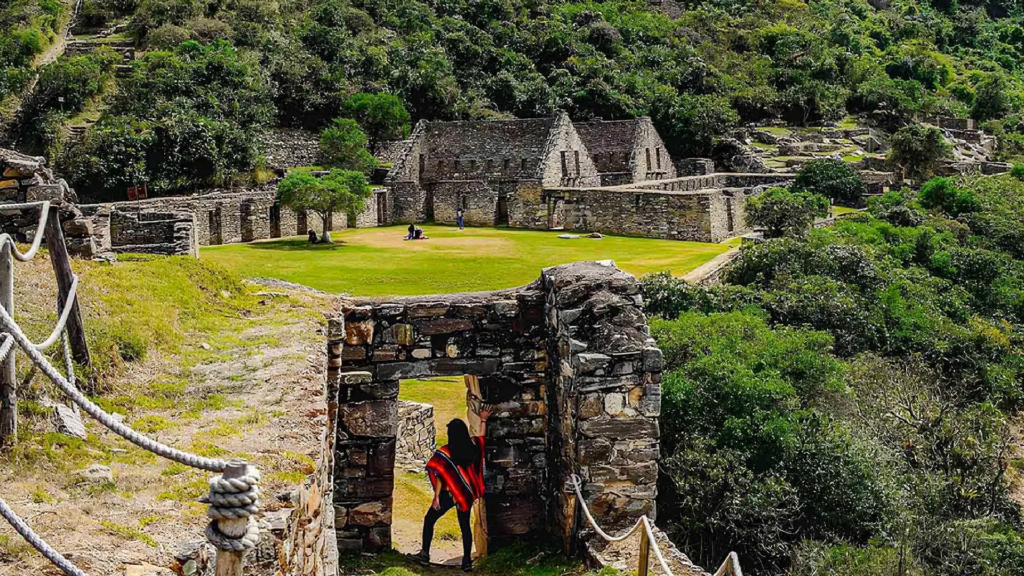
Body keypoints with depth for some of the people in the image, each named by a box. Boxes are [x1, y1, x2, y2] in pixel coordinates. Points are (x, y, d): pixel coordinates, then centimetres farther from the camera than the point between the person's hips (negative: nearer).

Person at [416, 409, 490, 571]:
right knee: (465, 525, 12)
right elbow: (481, 437, 18)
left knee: (429, 520, 12)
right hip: (466, 493, 4)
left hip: (449, 494, -4)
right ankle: (467, 561, 12)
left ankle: (425, 554, 14)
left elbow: (440, 476, -15)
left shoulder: (444, 452, -16)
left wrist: (436, 496, -10)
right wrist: (483, 420, 31)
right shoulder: (472, 447, -4)